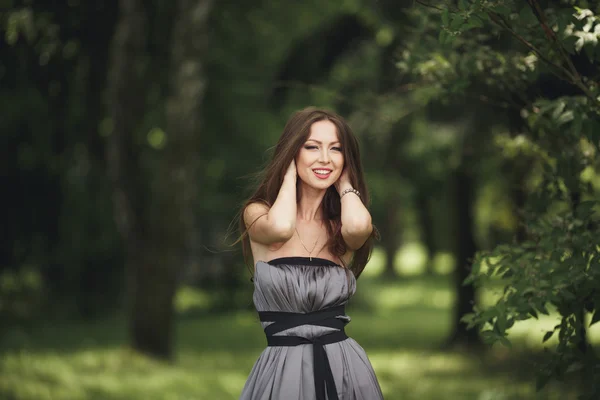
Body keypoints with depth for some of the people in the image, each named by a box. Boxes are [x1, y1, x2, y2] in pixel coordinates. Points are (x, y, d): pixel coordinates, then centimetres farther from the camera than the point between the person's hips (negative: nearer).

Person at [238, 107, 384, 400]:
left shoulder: (343, 228, 5)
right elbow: (280, 227, -24)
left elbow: (358, 225, -21)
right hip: (282, 371, -2)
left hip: (344, 368, 2)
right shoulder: (257, 213, 0)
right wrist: (290, 173, -6)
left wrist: (344, 182, -1)